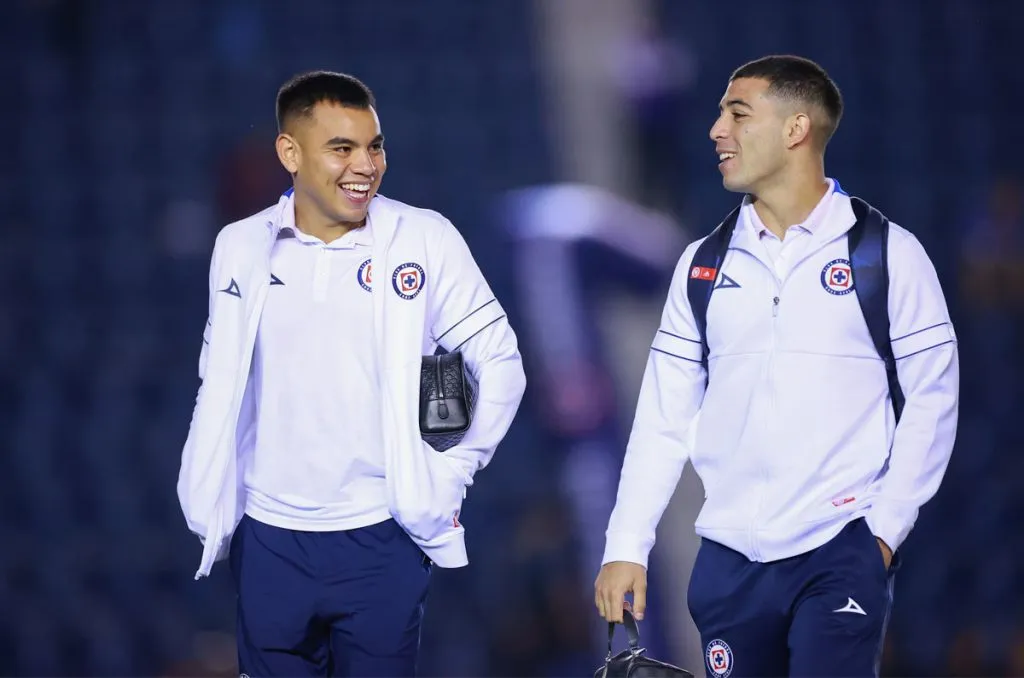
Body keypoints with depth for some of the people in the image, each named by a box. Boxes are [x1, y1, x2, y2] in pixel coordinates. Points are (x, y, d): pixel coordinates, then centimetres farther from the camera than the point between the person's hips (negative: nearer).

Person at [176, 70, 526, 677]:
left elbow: (500, 362, 2)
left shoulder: (426, 240, -5)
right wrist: (211, 510, 10)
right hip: (268, 541, 2)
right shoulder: (241, 248, 2)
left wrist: (450, 477, -2)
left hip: (382, 540, -2)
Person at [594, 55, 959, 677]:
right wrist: (626, 547, 2)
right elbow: (664, 416, 9)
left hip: (843, 553, -4)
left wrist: (886, 529, -7)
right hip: (729, 557, 4)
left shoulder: (888, 253, -1)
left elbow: (932, 398, -1)